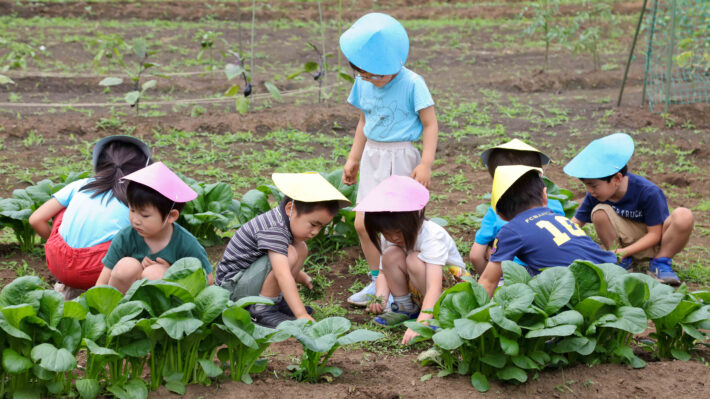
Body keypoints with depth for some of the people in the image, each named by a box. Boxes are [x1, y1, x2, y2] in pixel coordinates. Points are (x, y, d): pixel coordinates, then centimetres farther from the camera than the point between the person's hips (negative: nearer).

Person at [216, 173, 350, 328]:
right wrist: (301, 315, -43)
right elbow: (282, 275, -39)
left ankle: (277, 299, 7)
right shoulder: (273, 229, -29)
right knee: (289, 254, -28)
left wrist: (304, 278, 18)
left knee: (301, 248, 5)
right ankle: (262, 309, -16)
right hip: (233, 286, -10)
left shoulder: (284, 222, 4)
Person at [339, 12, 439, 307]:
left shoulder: (411, 84, -14)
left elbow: (430, 125, -10)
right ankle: (377, 279, 17)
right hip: (372, 158, 6)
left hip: (401, 158, -6)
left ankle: (391, 284, 1)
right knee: (362, 223, 3)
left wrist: (426, 164, -17)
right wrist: (354, 158, 20)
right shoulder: (363, 84, 4)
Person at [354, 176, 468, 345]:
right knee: (391, 255, -22)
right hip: (417, 292, 5)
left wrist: (420, 324, -53)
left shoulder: (432, 236, -32)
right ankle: (403, 306, -5)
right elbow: (385, 272, -5)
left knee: (415, 261, -33)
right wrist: (380, 298, -28)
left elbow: (434, 287, -42)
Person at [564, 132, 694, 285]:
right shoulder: (596, 194, -11)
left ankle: (660, 263, -13)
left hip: (653, 243, -3)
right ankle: (622, 263, -7)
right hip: (627, 238, 3)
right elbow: (576, 222, -3)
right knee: (599, 212, -25)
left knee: (683, 216, -34)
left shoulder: (648, 192, -25)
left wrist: (624, 251, -29)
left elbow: (654, 234, -20)